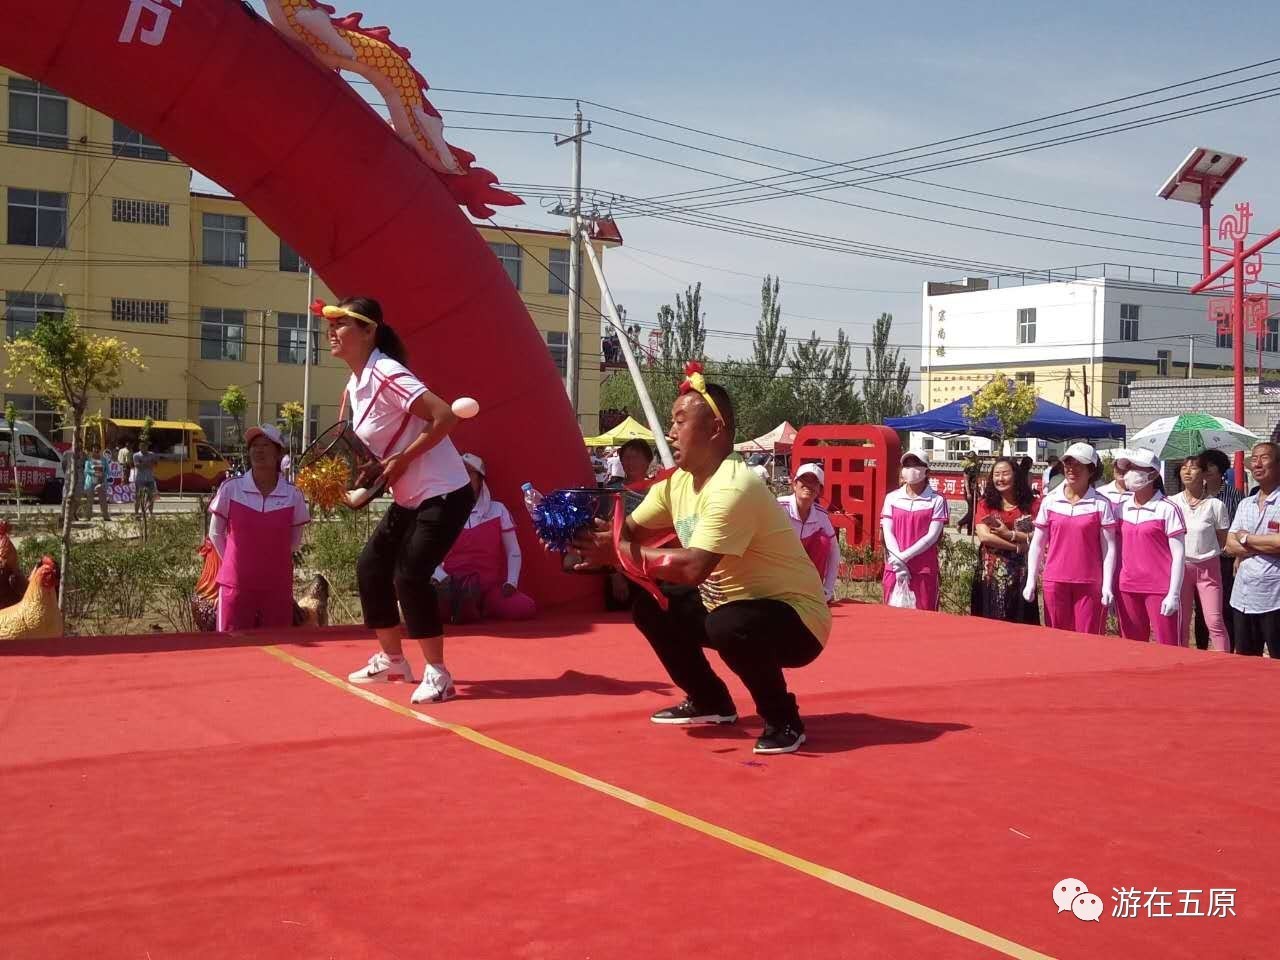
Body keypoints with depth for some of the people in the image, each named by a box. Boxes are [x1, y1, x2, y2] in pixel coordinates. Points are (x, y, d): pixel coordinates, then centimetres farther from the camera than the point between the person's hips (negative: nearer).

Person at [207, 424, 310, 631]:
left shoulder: (292, 495, -1)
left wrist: (272, 561, 9)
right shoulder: (231, 489, -3)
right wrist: (237, 562, 8)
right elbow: (215, 534, 9)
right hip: (236, 585, -1)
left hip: (277, 589, 1)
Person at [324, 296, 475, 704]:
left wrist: (401, 460, -23)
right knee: (370, 568, 8)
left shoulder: (386, 374, -20)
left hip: (444, 495, -10)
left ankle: (437, 674, -2)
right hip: (410, 499, 10)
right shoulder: (354, 386, 8)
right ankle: (392, 660, 24)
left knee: (410, 576, -15)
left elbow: (445, 417, -27)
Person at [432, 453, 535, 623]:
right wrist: (443, 579, -13)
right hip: (453, 587, -2)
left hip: (490, 585, 2)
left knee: (526, 608, -28)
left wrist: (511, 582, -6)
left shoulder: (497, 510, 8)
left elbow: (513, 552, 10)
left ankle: (477, 606, -7)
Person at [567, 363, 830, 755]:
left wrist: (617, 553, -28)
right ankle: (710, 702, 19)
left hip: (794, 618, -9)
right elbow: (631, 529, 2)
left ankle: (783, 719, -10)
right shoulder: (675, 480, 1)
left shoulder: (734, 487, -28)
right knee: (650, 607, 3)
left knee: (729, 626, -37)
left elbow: (693, 568, -36)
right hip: (730, 604, 9)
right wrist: (589, 531, -19)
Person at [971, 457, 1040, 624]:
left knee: (1020, 623, 0)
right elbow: (984, 536, -8)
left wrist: (1009, 534, -12)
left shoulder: (1032, 504, 4)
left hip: (1020, 577, 0)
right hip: (990, 577, 0)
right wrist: (1019, 547, -11)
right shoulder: (985, 504, 6)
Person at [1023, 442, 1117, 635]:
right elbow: (1037, 544, 9)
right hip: (1055, 583, 2)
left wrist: (1107, 585, -8)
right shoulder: (1049, 501, 5)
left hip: (1089, 584, -2)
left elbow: (1109, 548, -1)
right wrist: (1031, 581, 4)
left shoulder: (1100, 504, -1)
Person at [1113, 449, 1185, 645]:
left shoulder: (1167, 509, -5)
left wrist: (1173, 594, -12)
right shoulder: (1121, 508, 10)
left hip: (1159, 590, -5)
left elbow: (1178, 555, -6)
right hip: (1127, 590, 5)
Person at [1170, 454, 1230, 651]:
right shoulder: (1171, 503, 0)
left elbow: (1223, 541, 4)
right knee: (1181, 622, 6)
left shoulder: (1215, 505, -6)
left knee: (1214, 621, -7)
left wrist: (1206, 552, 2)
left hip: (1208, 567, -2)